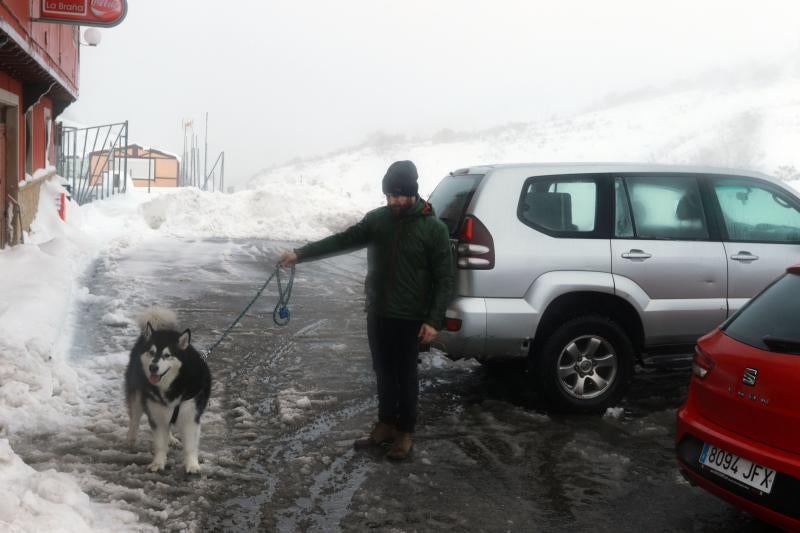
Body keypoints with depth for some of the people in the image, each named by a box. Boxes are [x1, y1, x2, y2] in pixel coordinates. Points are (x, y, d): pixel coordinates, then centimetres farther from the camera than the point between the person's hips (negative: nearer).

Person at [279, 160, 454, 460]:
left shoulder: (434, 228, -11)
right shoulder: (377, 219, 2)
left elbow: (444, 279, -10)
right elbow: (343, 240, 4)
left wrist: (434, 320, -16)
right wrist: (300, 253, -3)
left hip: (410, 318, -4)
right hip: (377, 314, 5)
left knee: (405, 376, 5)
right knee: (383, 373, 14)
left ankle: (404, 433, 20)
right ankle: (386, 426, 28)